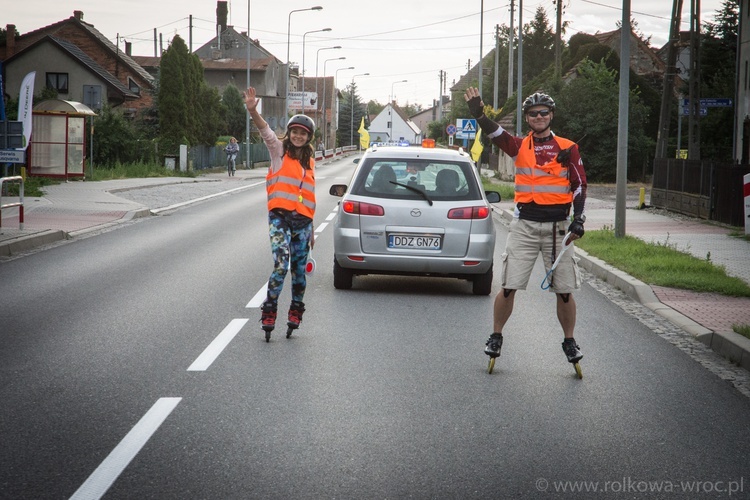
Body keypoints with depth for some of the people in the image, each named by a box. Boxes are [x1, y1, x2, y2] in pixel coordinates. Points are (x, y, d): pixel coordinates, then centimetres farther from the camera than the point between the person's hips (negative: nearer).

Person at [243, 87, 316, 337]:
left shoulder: (309, 161, 17)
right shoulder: (279, 150, 5)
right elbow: (265, 131, -14)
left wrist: (311, 228, 22)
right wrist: (252, 110, -32)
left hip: (302, 220, 5)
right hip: (280, 216, -5)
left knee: (299, 269, 10)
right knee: (281, 265, -17)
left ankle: (296, 312, 23)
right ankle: (268, 312, -11)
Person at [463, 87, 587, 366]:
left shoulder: (568, 148, 7)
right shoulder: (520, 146, 6)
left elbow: (579, 185, 8)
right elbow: (495, 134, -13)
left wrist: (578, 220, -3)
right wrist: (479, 115, -32)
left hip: (557, 227, 0)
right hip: (524, 226, 0)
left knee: (564, 290, 1)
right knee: (509, 287, -3)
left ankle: (569, 341, 18)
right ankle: (496, 337, 13)